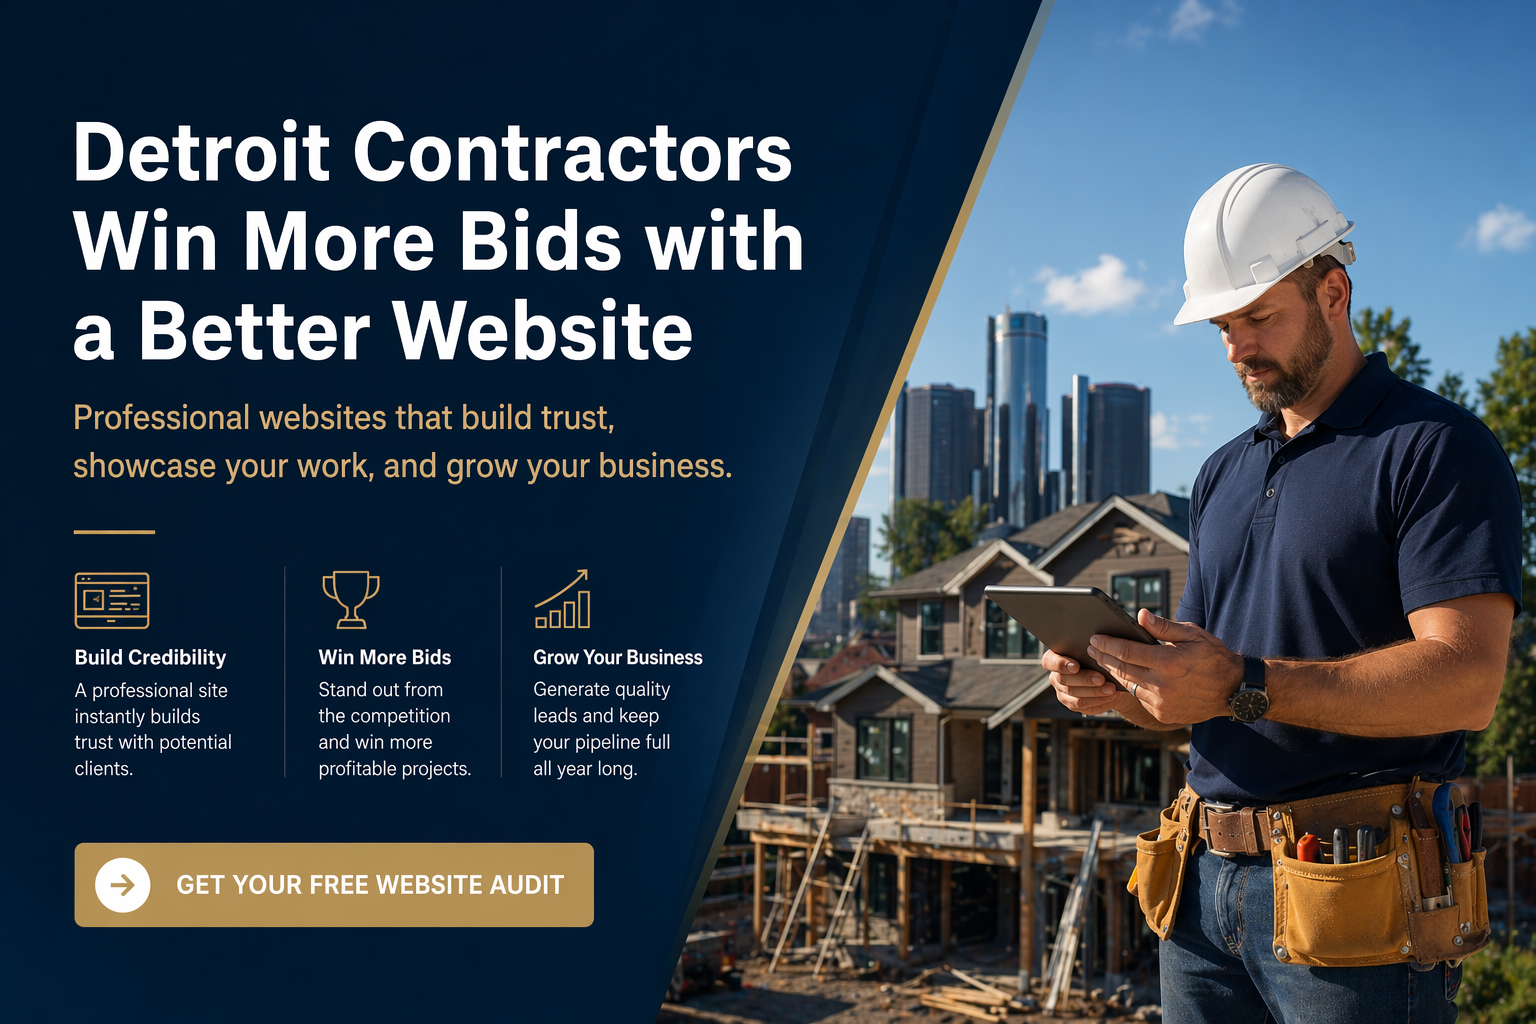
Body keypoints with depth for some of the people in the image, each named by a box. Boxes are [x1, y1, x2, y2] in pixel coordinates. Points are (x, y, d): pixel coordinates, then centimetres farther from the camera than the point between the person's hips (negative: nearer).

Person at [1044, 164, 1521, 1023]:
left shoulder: (1435, 448, -6)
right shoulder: (1224, 475, 17)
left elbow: (1466, 680, -18)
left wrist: (1245, 686, -26)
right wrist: (1119, 686, -2)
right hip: (1207, 882, 7)